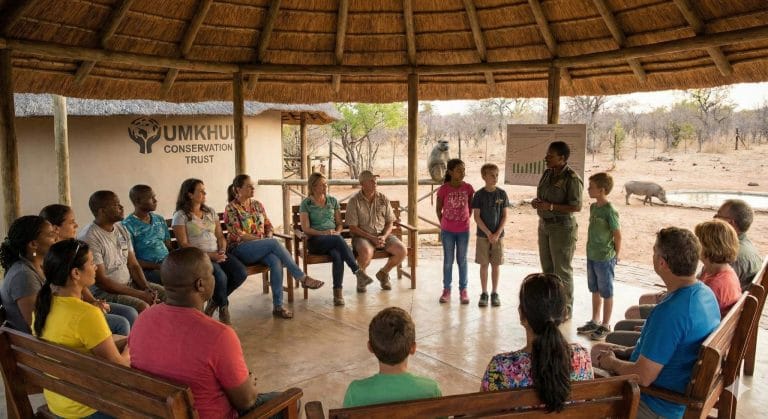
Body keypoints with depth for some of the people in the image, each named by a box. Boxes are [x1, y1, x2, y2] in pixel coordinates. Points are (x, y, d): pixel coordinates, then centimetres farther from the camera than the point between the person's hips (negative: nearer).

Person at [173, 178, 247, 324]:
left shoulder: (210, 212, 17)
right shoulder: (180, 216, -2)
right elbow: (184, 244, -10)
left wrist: (222, 251, -7)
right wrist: (208, 255, -18)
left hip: (217, 254, 6)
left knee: (241, 273, -18)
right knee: (220, 277, -32)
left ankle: (215, 302, 8)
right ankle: (223, 308, 2)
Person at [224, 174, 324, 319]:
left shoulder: (257, 204, 15)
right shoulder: (231, 208, -3)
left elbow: (268, 225, 18)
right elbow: (238, 235, -11)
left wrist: (268, 237, -5)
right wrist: (262, 239, -15)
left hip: (262, 247, 5)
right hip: (240, 250, -5)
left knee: (276, 261, -31)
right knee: (274, 242, -33)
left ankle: (278, 306, -32)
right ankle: (302, 278, -28)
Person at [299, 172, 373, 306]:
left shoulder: (333, 201, 15)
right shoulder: (306, 203, 3)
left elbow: (340, 224, 15)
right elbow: (306, 228, -4)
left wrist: (337, 232, -8)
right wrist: (323, 233, -18)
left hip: (334, 239, 3)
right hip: (315, 241, -3)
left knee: (337, 255, -34)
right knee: (337, 239, -36)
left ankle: (338, 292, -36)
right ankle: (358, 272, -38)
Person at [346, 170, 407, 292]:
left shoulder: (383, 199, 7)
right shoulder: (354, 201, -5)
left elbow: (390, 222, 9)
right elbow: (353, 228, -8)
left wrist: (384, 236, -12)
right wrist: (372, 238, -17)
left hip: (383, 235, 4)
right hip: (362, 236, -4)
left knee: (402, 251, -20)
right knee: (366, 252, -38)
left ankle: (383, 273, 10)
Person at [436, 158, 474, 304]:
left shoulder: (468, 188, -6)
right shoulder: (443, 189, -11)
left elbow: (470, 206, 8)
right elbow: (438, 209, 0)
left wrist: (465, 220, 6)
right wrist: (443, 224, 3)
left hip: (463, 230, 1)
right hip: (447, 231, -1)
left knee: (462, 260, 9)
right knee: (448, 261, 8)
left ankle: (463, 290, 19)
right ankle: (446, 289, 18)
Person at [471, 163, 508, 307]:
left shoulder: (502, 194, -1)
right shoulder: (479, 195, -5)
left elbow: (504, 215, 1)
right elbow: (476, 216, -7)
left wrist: (497, 233, -10)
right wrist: (488, 233, -12)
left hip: (498, 235, 1)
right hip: (483, 235, -1)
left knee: (495, 264, 6)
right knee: (484, 264, 5)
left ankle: (495, 293, 17)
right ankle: (484, 293, 14)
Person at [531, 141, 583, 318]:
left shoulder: (572, 179, -17)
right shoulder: (547, 173, 7)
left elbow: (577, 207, -20)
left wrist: (551, 206, -25)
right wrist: (536, 202, -2)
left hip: (562, 227, -8)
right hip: (544, 224, 8)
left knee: (562, 269, 1)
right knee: (547, 267, 16)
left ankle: (565, 309, 14)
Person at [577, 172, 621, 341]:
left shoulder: (610, 211, -19)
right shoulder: (593, 207, 5)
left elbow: (617, 235, -13)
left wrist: (615, 255, -5)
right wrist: (590, 249, 13)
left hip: (605, 259, -8)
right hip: (591, 257, 8)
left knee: (606, 293, 6)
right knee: (595, 291, 18)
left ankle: (605, 326, 17)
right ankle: (595, 322, 31)